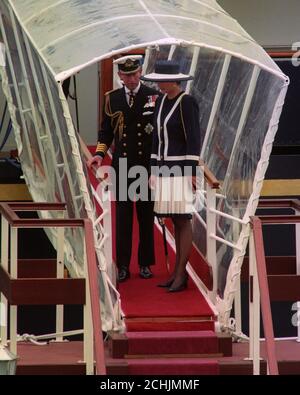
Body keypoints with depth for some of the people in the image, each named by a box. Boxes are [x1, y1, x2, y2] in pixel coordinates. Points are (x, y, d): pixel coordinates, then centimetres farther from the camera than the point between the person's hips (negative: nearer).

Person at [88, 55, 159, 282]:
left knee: (146, 216, 6)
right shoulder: (112, 98, 6)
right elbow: (106, 130, 11)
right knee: (123, 216, 1)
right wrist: (99, 154, -4)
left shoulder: (153, 97, -1)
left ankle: (145, 263, 14)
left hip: (147, 164, -1)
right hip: (122, 166, 1)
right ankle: (123, 265, 4)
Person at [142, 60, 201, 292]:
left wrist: (193, 172, -20)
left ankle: (180, 275, -4)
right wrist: (154, 170, 13)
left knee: (182, 219, -7)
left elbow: (194, 138, -17)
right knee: (176, 220, 11)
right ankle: (180, 272, 15)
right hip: (166, 167, 9)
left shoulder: (187, 102, -15)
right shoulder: (162, 102, 11)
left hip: (183, 166, -9)